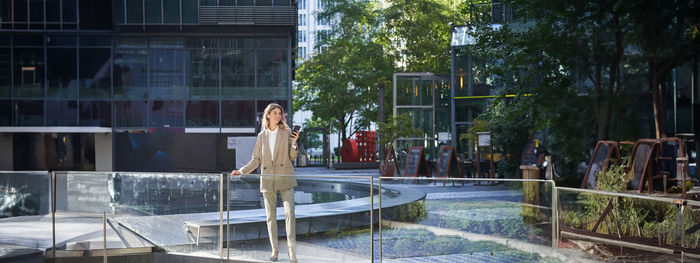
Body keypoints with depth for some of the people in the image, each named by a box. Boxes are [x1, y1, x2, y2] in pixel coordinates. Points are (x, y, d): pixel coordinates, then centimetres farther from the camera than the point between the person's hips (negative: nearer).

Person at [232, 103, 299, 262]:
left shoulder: (286, 132, 4)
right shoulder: (262, 136, 9)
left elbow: (293, 156, 4)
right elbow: (256, 159, 12)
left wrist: (294, 143, -13)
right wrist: (241, 171, 3)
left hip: (285, 177, -2)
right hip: (267, 179, 2)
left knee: (289, 212, -11)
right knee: (270, 215, 4)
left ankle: (291, 249, -9)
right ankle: (274, 249, 12)